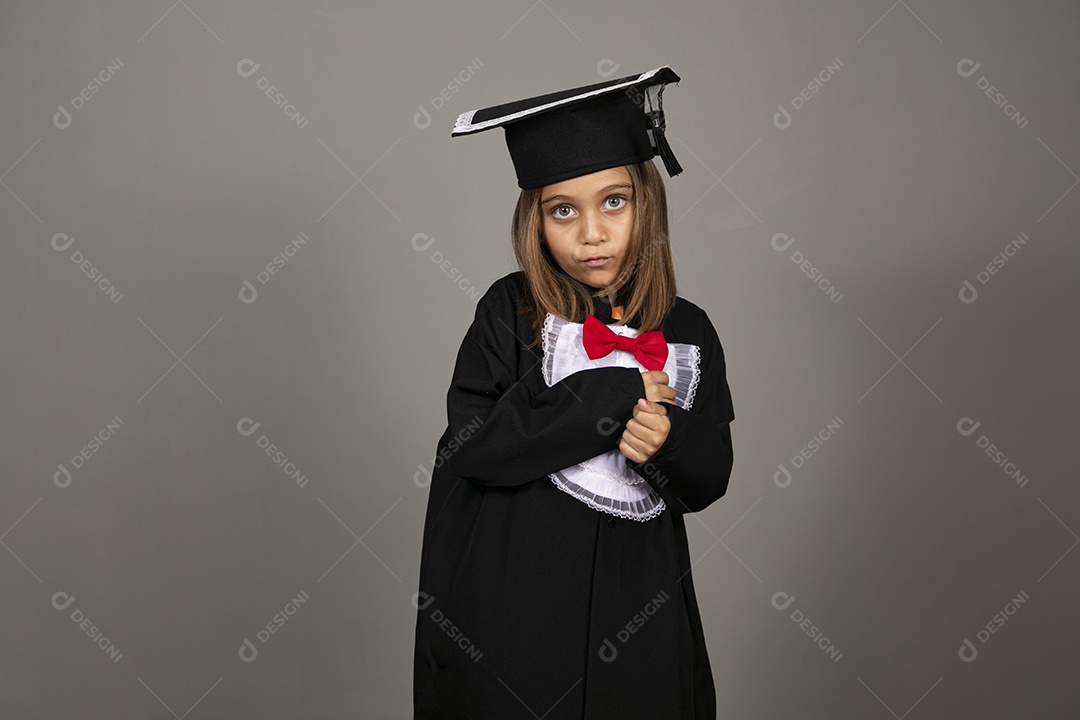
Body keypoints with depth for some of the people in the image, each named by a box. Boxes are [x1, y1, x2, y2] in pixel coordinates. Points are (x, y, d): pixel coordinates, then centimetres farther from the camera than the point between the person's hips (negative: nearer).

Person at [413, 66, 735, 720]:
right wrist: (611, 396, -19)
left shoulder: (687, 332, 0)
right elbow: (470, 445, -17)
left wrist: (671, 443, -21)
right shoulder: (510, 312, -6)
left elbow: (710, 481, 2)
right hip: (516, 602, -2)